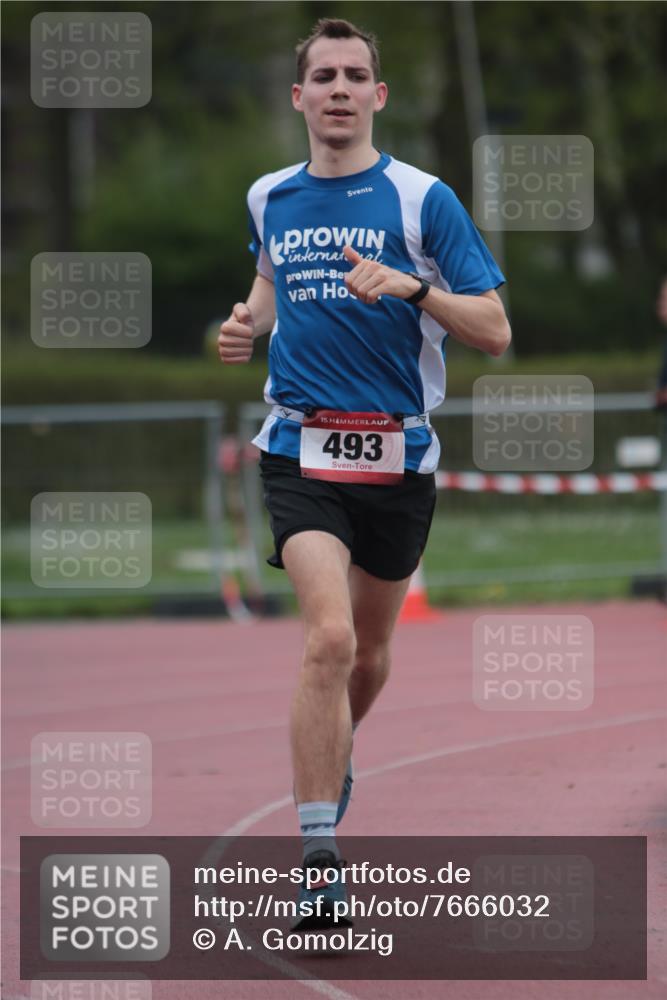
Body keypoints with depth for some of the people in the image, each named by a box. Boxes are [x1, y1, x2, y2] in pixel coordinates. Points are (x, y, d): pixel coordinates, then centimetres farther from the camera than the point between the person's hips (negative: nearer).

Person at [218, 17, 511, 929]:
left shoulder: (423, 199, -4)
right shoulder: (270, 199, 6)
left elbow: (494, 331, -7)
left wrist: (411, 287, -22)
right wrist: (250, 323, 8)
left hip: (398, 453, 0)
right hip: (301, 450, 0)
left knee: (368, 648, 16)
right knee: (329, 636, -20)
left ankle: (335, 754, 50)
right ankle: (318, 856, -20)